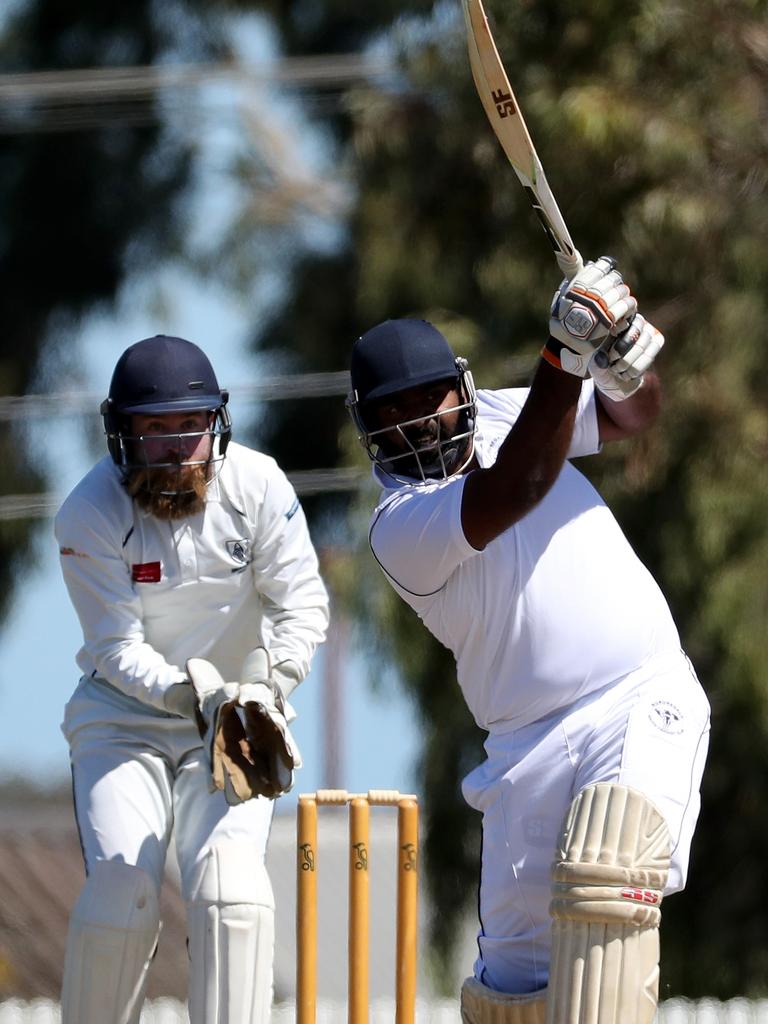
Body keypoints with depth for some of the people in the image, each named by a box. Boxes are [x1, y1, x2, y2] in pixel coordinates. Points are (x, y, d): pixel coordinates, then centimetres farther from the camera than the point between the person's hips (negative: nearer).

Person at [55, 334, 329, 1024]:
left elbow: (303, 606, -12)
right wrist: (188, 692, -38)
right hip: (124, 715, -1)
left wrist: (267, 687, -31)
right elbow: (118, 649, -18)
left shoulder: (258, 487, -12)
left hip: (235, 714, 1)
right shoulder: (90, 515, -16)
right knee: (120, 896, -16)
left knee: (232, 886, -20)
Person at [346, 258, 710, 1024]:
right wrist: (563, 356, -28)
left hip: (642, 705, 1)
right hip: (531, 745, -1)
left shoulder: (500, 417, 13)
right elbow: (515, 493, -20)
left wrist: (623, 349, -14)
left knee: (606, 880, -26)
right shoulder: (397, 526, -4)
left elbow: (633, 413, 10)